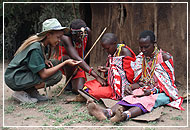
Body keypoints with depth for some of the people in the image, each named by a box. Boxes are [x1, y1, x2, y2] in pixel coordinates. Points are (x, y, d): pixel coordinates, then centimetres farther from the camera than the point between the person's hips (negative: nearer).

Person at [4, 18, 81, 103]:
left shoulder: (40, 43, 3)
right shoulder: (36, 48, -24)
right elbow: (43, 74, -25)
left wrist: (44, 60, -2)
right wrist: (65, 63, -22)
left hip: (24, 74, 9)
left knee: (55, 63, 3)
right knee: (57, 75, -18)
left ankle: (32, 92, 3)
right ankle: (21, 93, -10)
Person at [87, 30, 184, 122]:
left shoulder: (164, 57, -5)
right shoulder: (140, 58, 10)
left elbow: (168, 82, -8)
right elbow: (141, 82, 13)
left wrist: (153, 91, -22)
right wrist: (131, 86, -9)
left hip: (163, 92, -4)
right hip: (146, 89, 4)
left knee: (148, 100, -37)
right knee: (131, 98, -29)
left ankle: (126, 115, -67)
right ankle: (107, 112, -57)